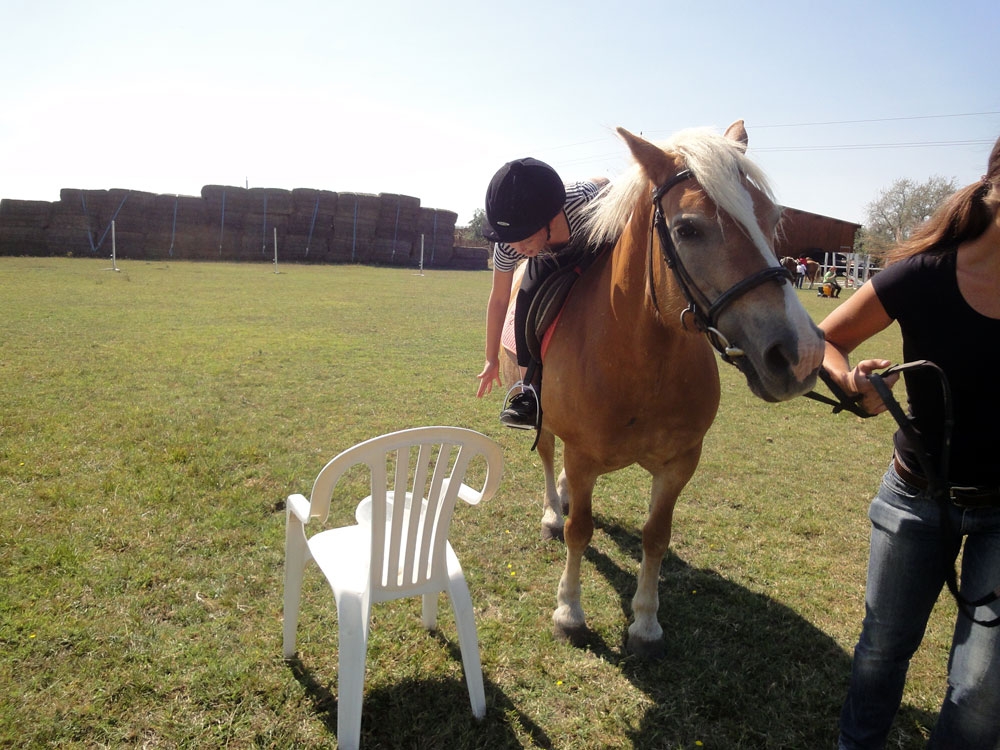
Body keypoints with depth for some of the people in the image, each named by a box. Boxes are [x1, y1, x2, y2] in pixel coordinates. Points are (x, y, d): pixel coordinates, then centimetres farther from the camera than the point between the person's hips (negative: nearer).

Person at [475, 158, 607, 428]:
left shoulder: (586, 198, -45)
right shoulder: (508, 245, -34)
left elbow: (605, 183, -18)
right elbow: (498, 300, -22)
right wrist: (491, 359, -15)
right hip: (551, 260, 1)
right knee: (528, 300, -23)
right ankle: (532, 392, -16)